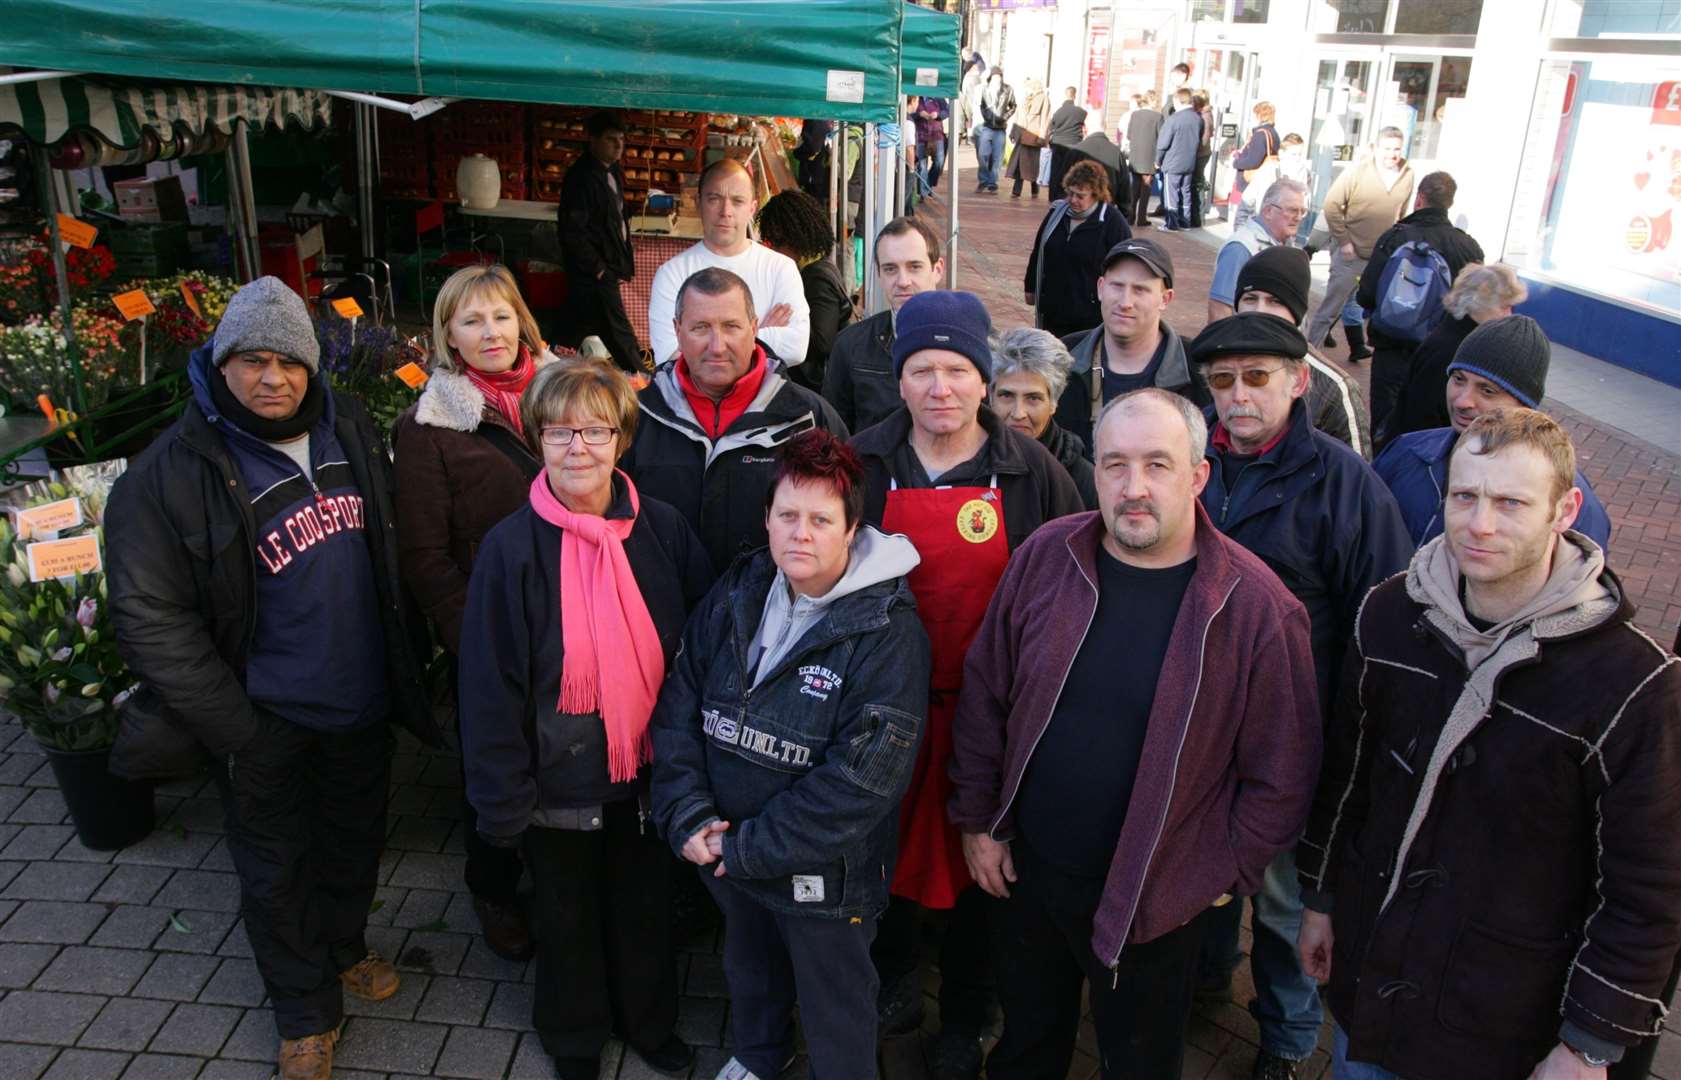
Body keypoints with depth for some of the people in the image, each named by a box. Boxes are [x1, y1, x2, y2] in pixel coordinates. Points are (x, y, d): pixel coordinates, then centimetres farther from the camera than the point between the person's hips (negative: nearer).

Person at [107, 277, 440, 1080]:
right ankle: (306, 1013, 38)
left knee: (355, 839, 24)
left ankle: (341, 947, 52)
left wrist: (408, 653, 8)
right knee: (277, 869, 16)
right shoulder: (171, 472, -18)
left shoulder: (349, 429, -3)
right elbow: (150, 619, -16)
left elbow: (395, 547, 10)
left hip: (365, 701, 4)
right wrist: (232, 729, -17)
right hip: (268, 722, -4)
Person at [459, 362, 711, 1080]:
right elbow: (490, 685, -11)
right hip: (561, 778, -2)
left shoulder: (663, 529, -9)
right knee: (568, 916, 20)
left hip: (649, 769, 2)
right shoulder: (511, 548, -15)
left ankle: (650, 1021, 49)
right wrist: (503, 801, -9)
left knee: (647, 905, 22)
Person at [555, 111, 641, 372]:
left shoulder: (613, 173, 11)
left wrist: (624, 262, 13)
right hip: (594, 273, -10)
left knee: (576, 327, 17)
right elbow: (572, 231, -22)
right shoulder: (582, 177, -18)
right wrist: (600, 269, -17)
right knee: (618, 334, -2)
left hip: (608, 267, 10)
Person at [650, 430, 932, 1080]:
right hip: (725, 852, 6)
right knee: (749, 966, 31)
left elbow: (861, 780, -25)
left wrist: (748, 848, -21)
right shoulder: (737, 595, -5)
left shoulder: (887, 631, -22)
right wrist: (691, 818, -14)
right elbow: (678, 708, -2)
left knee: (834, 1008, 17)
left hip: (825, 875, -5)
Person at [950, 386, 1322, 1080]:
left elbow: (1282, 770, -9)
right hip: (1024, 872, 3)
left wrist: (1228, 871, -4)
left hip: (1153, 902, -2)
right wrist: (978, 819, 1)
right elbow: (984, 691, -1)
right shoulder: (1044, 558, -9)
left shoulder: (1257, 606, -18)